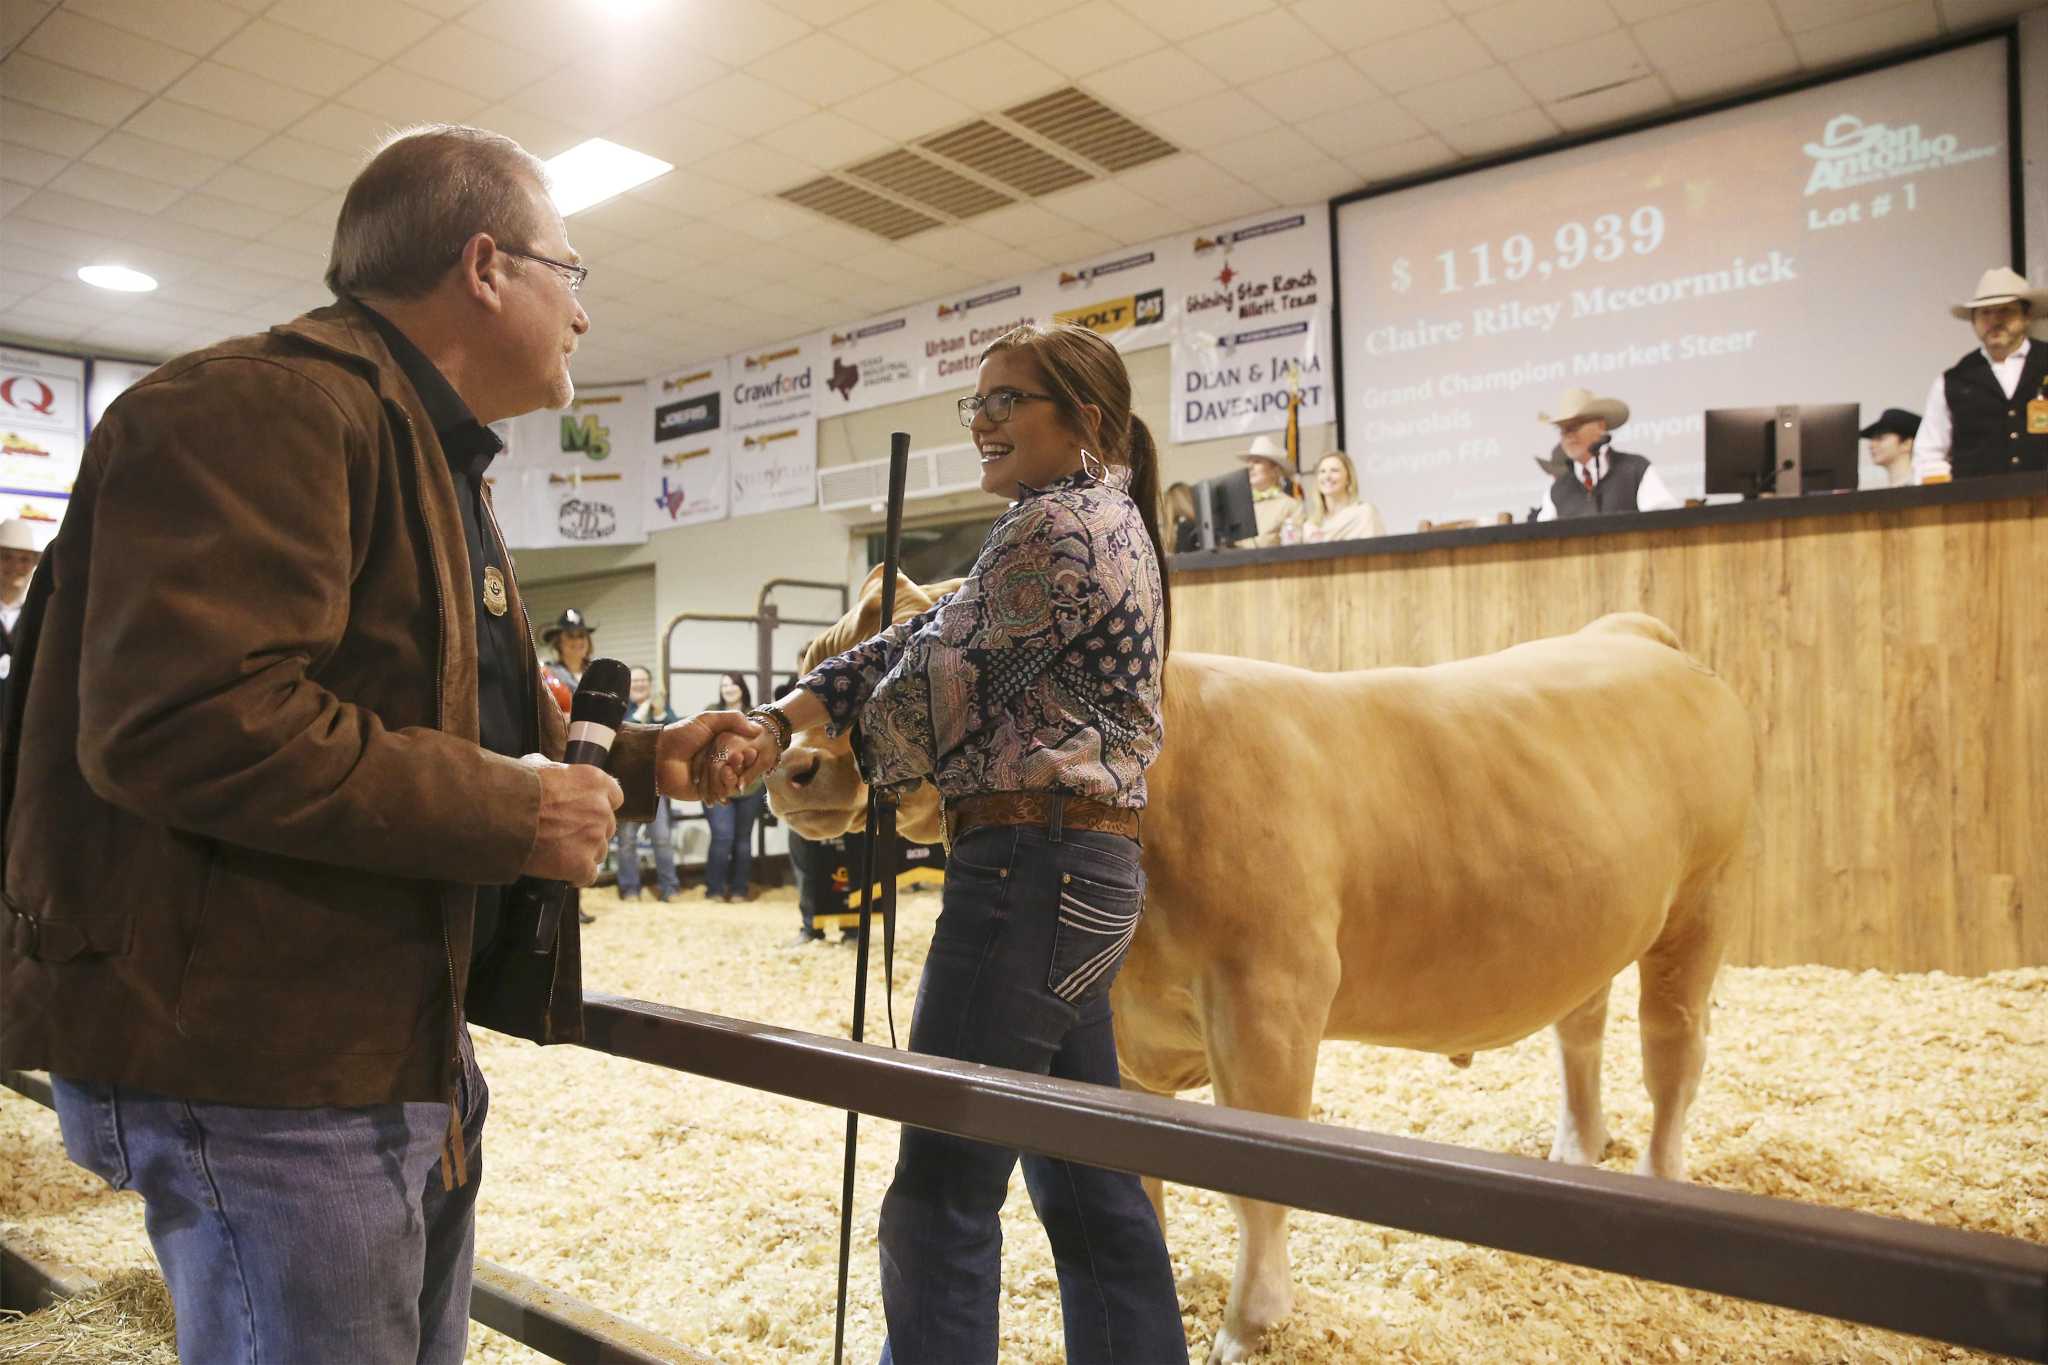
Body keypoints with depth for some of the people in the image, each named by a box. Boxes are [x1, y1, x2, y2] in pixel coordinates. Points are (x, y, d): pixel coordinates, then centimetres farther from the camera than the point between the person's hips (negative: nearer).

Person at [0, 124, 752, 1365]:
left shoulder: (427, 459, 19)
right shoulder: (268, 407, -16)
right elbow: (185, 723, -29)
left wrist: (634, 762, 13)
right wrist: (507, 815, -22)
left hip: (404, 1039, 11)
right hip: (261, 1062, -10)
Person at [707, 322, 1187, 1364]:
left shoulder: (1059, 524, -11)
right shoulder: (1108, 522, 19)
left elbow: (938, 681, -12)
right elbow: (923, 636, 11)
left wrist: (802, 741, 6)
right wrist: (779, 722, 1)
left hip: (1030, 867, -11)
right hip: (1090, 875, 11)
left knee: (942, 1197, -1)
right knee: (1087, 1182, 19)